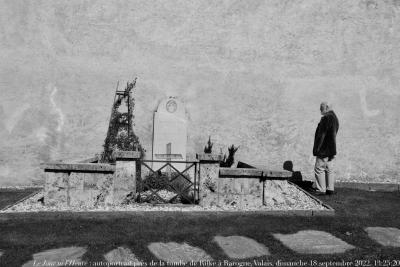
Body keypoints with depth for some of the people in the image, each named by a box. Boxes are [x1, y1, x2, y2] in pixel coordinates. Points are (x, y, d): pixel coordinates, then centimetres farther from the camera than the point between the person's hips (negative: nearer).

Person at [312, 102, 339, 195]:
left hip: (323, 149, -10)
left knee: (319, 169, -3)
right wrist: (332, 150, 22)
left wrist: (316, 148, -17)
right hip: (330, 149, 10)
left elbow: (321, 135, -20)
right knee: (328, 169, 14)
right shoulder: (334, 118, 15)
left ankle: (321, 189, 1)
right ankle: (330, 189, 19)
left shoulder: (326, 118, -17)